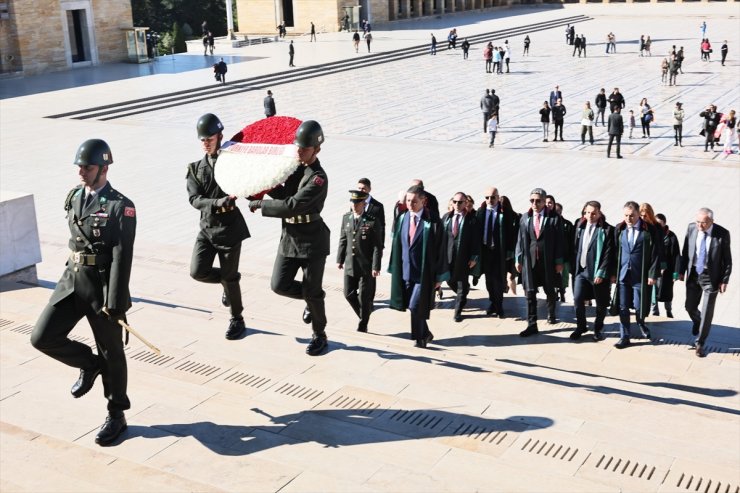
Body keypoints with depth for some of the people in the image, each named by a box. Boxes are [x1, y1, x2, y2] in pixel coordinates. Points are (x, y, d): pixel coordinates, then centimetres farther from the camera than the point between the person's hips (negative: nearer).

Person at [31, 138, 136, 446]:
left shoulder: (120, 207, -14)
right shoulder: (74, 196, 8)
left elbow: (122, 258, -17)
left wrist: (115, 303, -20)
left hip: (102, 287, -6)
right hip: (72, 281, 6)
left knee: (111, 353, 6)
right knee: (42, 337, -3)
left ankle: (116, 416, 23)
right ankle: (89, 365, 23)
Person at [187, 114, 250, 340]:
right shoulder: (195, 168, 7)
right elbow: (194, 199, -7)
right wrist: (218, 203, -24)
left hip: (230, 228, -3)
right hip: (207, 228, 3)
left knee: (229, 277, 3)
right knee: (198, 271, -7)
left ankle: (237, 319, 23)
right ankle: (229, 280, 25)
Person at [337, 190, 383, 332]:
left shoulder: (372, 222, -12)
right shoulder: (346, 218, 3)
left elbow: (377, 246, -11)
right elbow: (343, 240, 11)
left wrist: (376, 267, -15)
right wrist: (340, 259, 9)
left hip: (366, 267, -5)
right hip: (350, 265, 5)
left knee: (364, 298, 4)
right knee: (349, 294, 10)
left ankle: (362, 327, 20)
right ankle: (365, 315, 32)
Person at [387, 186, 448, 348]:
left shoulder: (432, 223, -11)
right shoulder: (401, 220, 4)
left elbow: (440, 250, -8)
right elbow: (395, 245, 9)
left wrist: (439, 276, -9)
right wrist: (394, 270, 7)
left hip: (424, 272, -5)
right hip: (405, 271, 5)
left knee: (416, 306, -7)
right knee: (412, 306, 12)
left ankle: (420, 339, 12)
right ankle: (425, 334, 32)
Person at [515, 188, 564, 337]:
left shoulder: (554, 218, -4)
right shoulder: (525, 218, 5)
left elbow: (559, 240, -4)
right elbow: (520, 239, 7)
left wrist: (559, 261, -7)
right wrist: (518, 259, 4)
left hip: (548, 261, -2)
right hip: (529, 261, 2)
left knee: (550, 291, 13)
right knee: (530, 293, -2)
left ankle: (551, 314, 40)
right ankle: (532, 325, 2)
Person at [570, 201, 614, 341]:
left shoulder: (607, 230, -8)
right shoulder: (580, 227, 7)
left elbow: (609, 254, -12)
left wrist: (601, 273, -16)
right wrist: (573, 268, 5)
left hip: (598, 272, -4)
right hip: (581, 270, 4)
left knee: (601, 303, 7)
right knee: (577, 299, -1)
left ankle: (598, 329, 25)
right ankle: (581, 327, 18)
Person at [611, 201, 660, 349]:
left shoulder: (649, 230, -6)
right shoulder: (619, 229, 4)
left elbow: (655, 254, -5)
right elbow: (615, 251, 8)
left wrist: (653, 274, -9)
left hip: (640, 276, -3)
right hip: (622, 274, 3)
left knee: (639, 306, 6)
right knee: (623, 307, 4)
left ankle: (641, 323, 38)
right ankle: (624, 336, 15)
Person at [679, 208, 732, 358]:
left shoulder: (722, 234, -15)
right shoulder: (692, 228, -6)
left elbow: (727, 259, -7)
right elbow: (685, 251, 5)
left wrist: (725, 280, -8)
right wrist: (682, 271, 5)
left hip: (711, 277, -3)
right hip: (693, 274, 3)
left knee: (707, 312, 2)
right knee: (690, 307, 13)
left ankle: (700, 343, 16)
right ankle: (698, 322, 48)